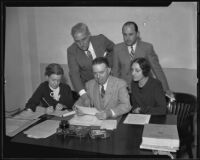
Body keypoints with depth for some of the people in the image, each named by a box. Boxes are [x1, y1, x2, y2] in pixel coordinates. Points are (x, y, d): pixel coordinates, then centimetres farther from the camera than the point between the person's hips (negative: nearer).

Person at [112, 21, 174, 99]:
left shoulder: (147, 47, -1)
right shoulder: (117, 49, 4)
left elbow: (157, 69, 3)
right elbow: (115, 71, 10)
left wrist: (166, 89, 1)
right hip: (125, 89, 1)